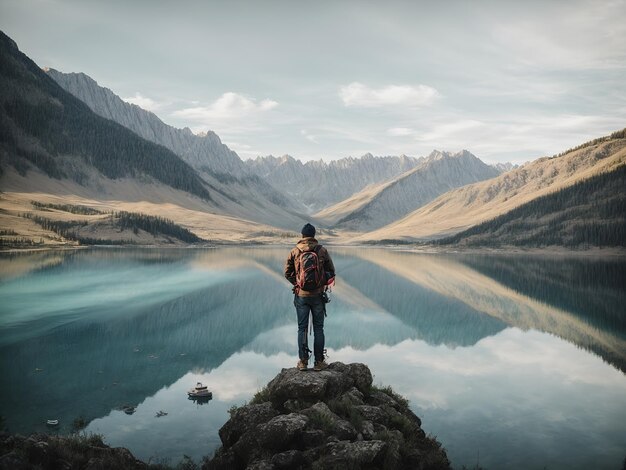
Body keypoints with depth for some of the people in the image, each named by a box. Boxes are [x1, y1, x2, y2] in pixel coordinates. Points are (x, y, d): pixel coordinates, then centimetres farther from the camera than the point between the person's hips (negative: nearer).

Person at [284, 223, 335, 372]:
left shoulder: (294, 252, -3)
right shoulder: (322, 251, -4)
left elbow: (287, 273, 2)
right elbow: (331, 272, 1)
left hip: (301, 296, 0)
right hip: (318, 296, 0)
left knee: (302, 328, 9)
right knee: (318, 328, 8)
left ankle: (303, 362, 12)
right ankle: (319, 362, 11)